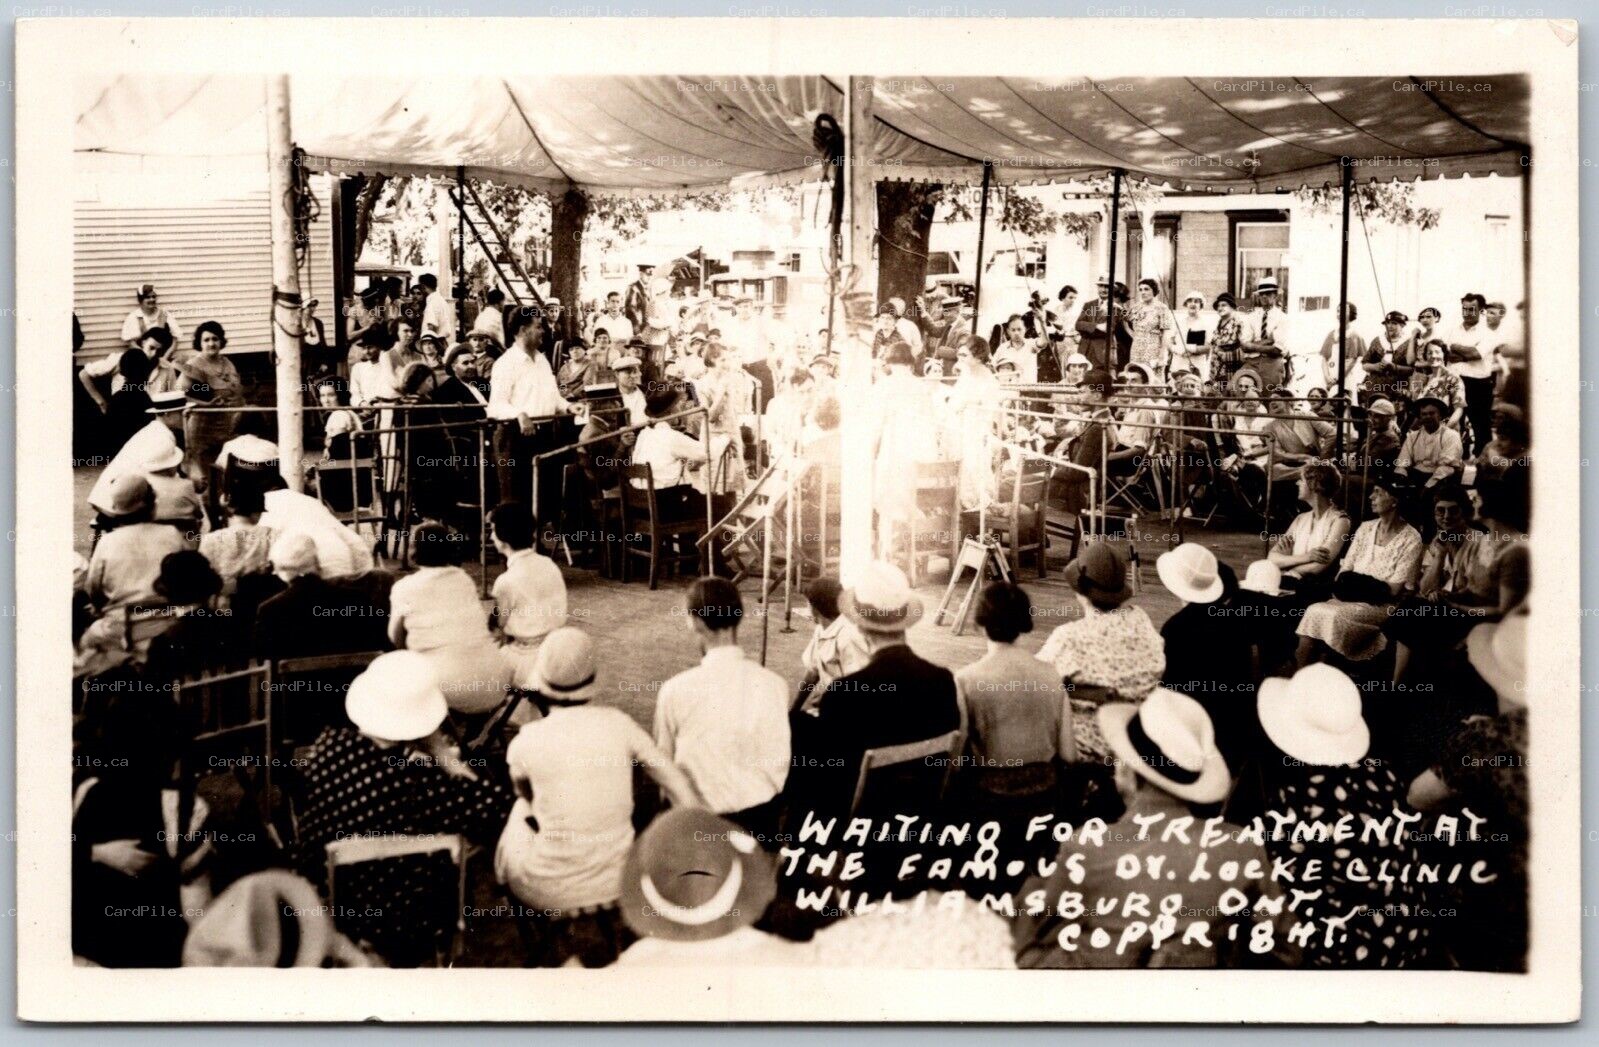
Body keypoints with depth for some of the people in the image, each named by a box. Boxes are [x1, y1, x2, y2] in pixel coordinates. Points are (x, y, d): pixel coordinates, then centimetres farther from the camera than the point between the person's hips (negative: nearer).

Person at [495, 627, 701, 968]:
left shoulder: (526, 742, -12)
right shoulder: (618, 723, -8)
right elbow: (680, 787, -4)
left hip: (552, 893, -2)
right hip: (618, 884, 3)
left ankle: (556, 942, 29)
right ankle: (604, 929, 26)